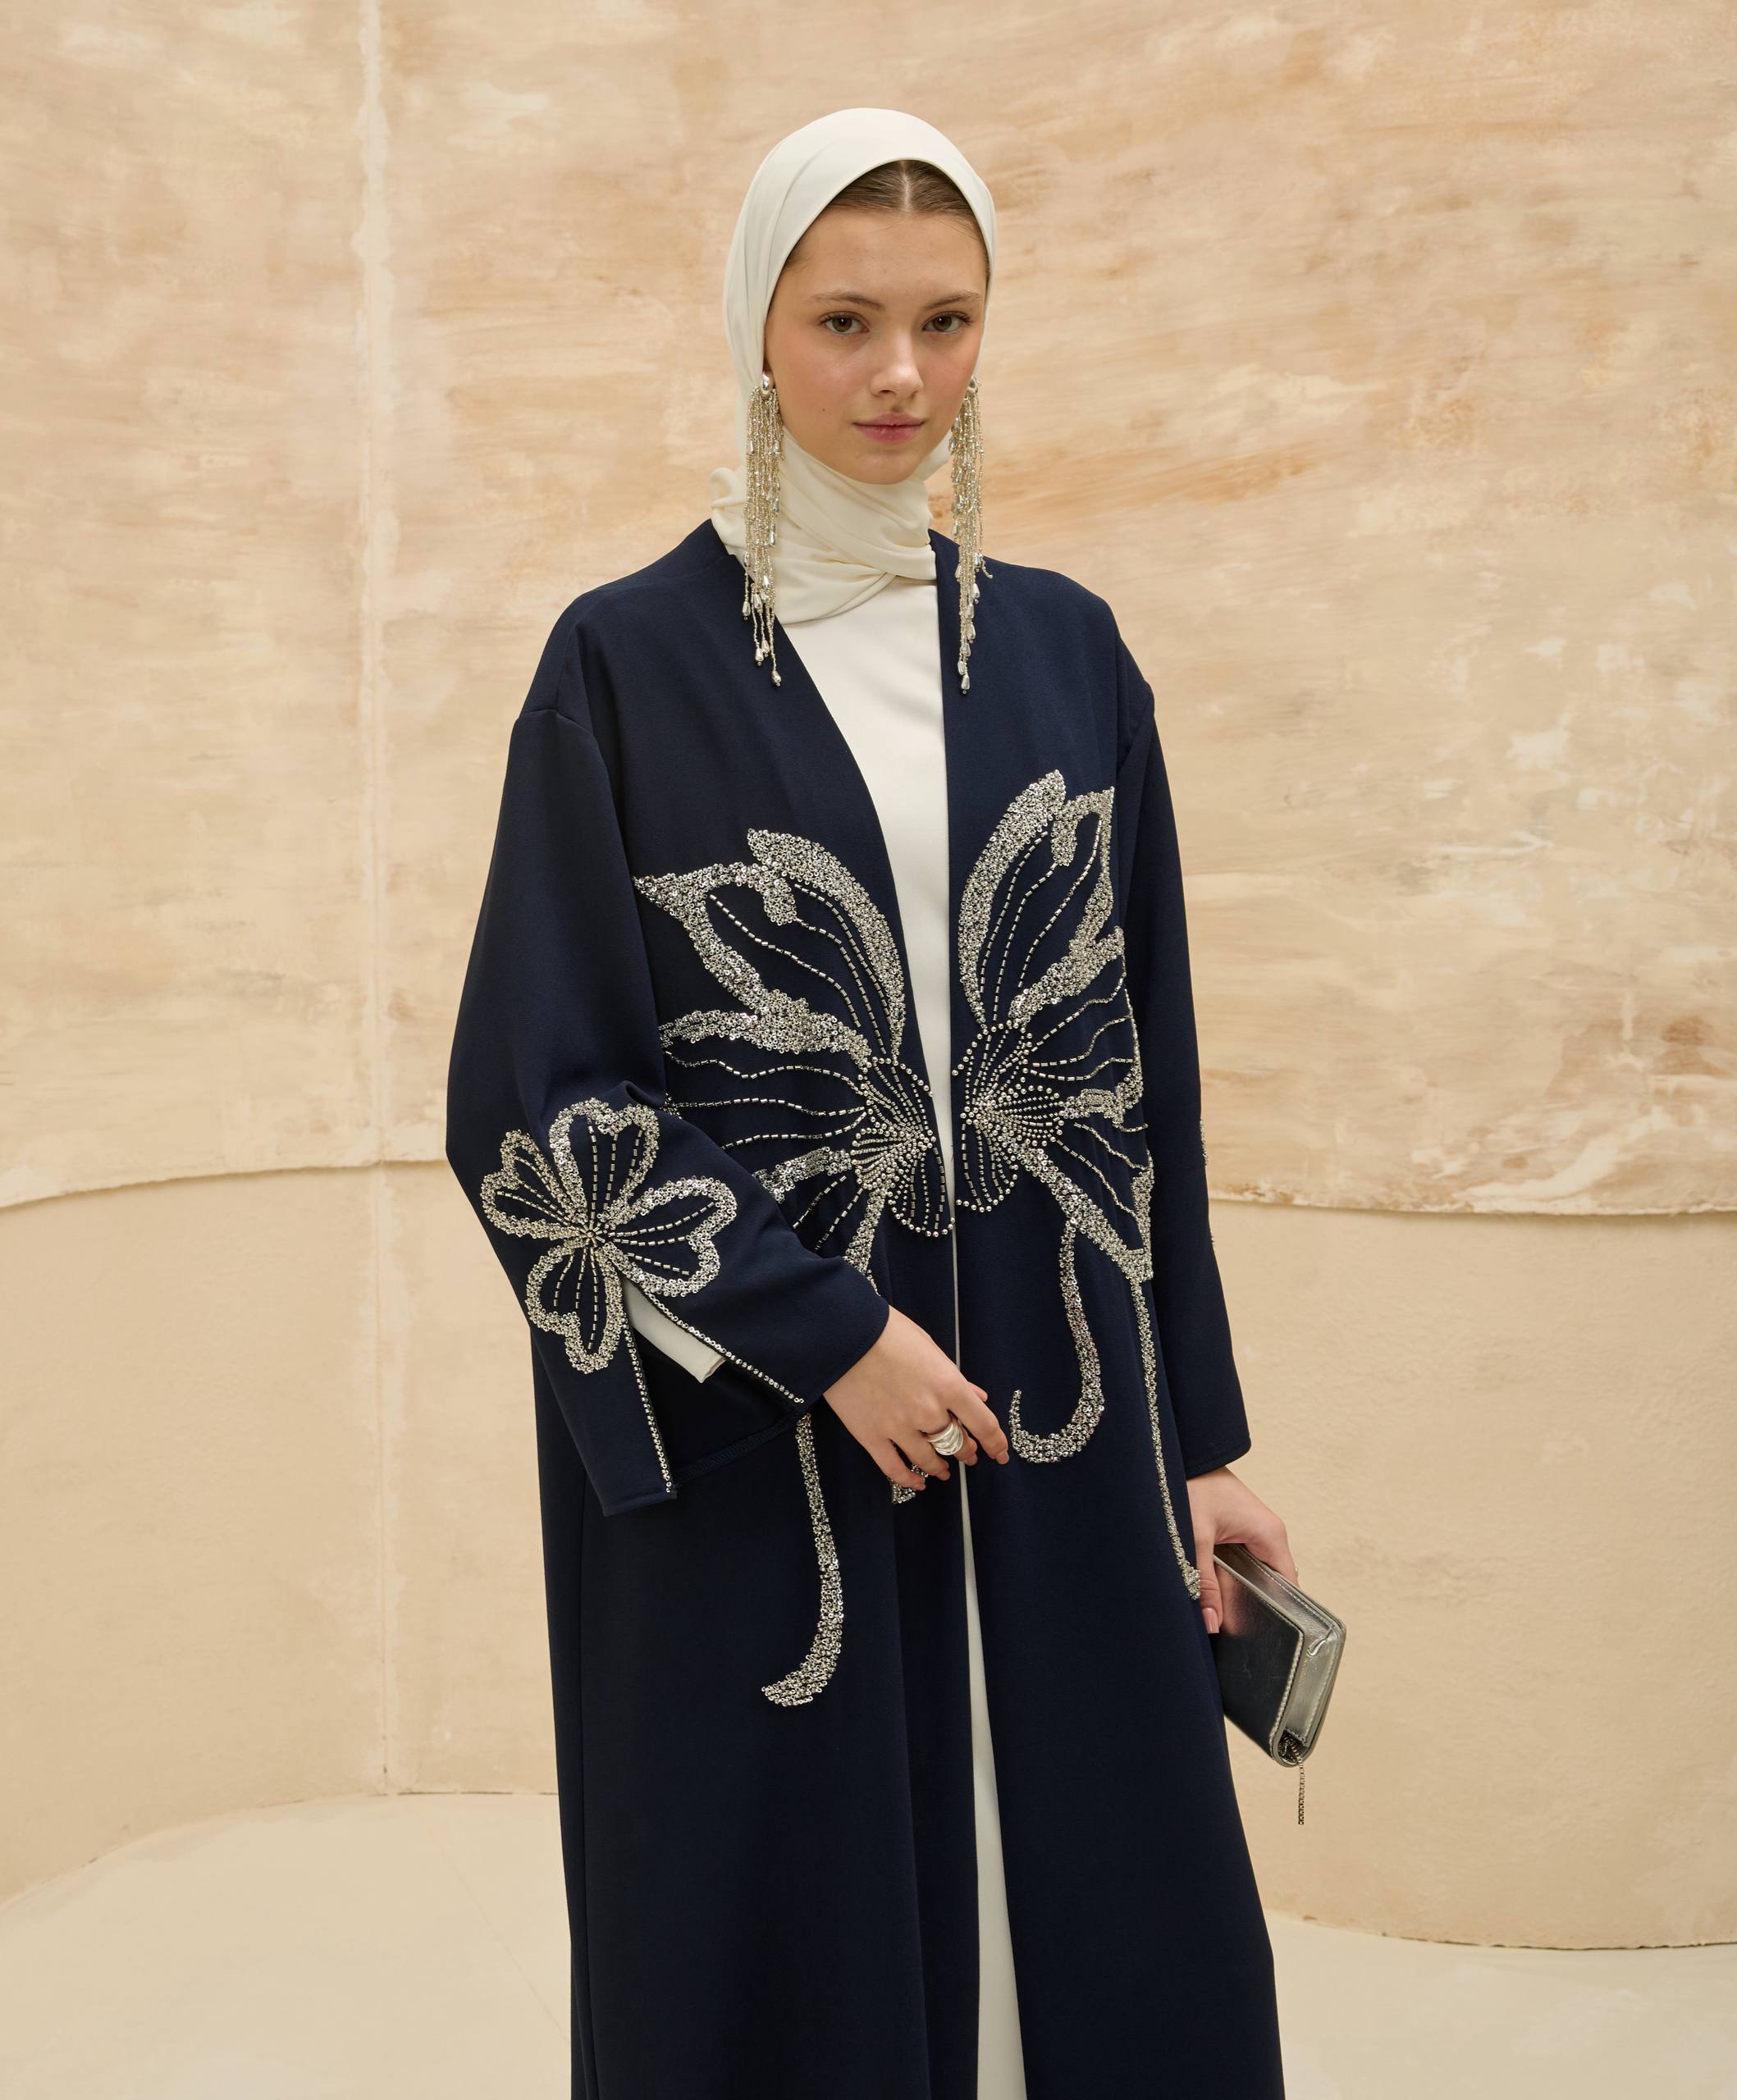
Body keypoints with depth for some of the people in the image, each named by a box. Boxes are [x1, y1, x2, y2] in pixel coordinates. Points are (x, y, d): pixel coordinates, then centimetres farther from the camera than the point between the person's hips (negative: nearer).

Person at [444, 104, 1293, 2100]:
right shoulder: (628, 661, -3)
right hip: (753, 1436, -3)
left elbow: (1150, 1071, 8)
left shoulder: (1063, 650, 7)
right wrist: (824, 1331, -13)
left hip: (1058, 1425, 3)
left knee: (1105, 1934, 11)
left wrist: (1201, 1435, 6)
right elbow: (533, 1093, -6)